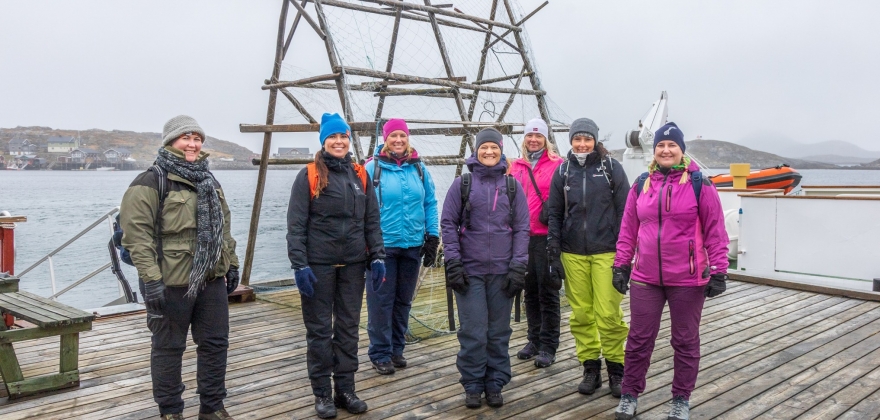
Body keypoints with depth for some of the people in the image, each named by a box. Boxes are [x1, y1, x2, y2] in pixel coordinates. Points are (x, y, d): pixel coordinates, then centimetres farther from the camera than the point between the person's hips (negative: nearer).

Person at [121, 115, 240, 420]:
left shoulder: (209, 182, 15)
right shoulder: (151, 183, -9)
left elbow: (224, 228, 21)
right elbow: (137, 235, -16)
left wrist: (232, 264, 18)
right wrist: (150, 279, -21)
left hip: (212, 280, 7)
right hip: (171, 283, -7)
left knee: (215, 343, 13)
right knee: (169, 348, 7)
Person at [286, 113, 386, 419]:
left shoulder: (360, 175, 9)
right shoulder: (309, 176, -3)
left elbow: (372, 221, 10)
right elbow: (296, 225, -7)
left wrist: (377, 257, 2)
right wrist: (299, 265, -13)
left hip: (353, 265, 4)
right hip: (318, 265, -4)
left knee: (349, 328, 10)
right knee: (320, 329, 5)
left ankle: (346, 390, 21)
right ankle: (322, 393, 16)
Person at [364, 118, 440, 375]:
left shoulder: (419, 169, 6)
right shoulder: (372, 169, -5)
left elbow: (430, 204, 9)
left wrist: (432, 237, 4)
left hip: (413, 246, 4)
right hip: (382, 246, -4)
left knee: (404, 300, 14)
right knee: (381, 301, 1)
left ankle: (397, 348, 28)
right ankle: (380, 354, 13)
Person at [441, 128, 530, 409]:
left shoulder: (512, 186, 6)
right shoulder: (462, 184, 2)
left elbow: (522, 228, 5)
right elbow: (448, 224, 1)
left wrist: (518, 267, -3)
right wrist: (453, 263, -6)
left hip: (503, 271, 2)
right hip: (470, 270, -1)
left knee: (499, 331, 8)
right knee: (473, 332, 0)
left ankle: (495, 385, 22)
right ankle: (472, 386, 16)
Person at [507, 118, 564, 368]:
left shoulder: (557, 164, -3)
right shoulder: (517, 166, 12)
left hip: (546, 237, -5)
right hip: (523, 237, 5)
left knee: (548, 292, 1)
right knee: (530, 291, 15)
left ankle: (548, 347, 10)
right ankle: (534, 340, 28)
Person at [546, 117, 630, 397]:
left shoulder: (611, 168, 2)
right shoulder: (563, 172, 9)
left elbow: (625, 211, 2)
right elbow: (555, 214, 11)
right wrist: (554, 255, 5)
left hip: (606, 252, -2)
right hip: (573, 254, 3)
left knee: (608, 313, -5)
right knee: (581, 314, 4)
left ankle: (616, 369, 12)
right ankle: (590, 368, 18)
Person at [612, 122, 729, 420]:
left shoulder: (699, 184, -5)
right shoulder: (641, 185, 5)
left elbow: (715, 231, -4)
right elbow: (628, 230, 9)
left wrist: (718, 272, -6)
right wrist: (621, 265, 8)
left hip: (688, 279, -2)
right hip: (645, 278, 3)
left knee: (685, 341, 12)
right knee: (639, 339, 9)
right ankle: (629, 395, 25)